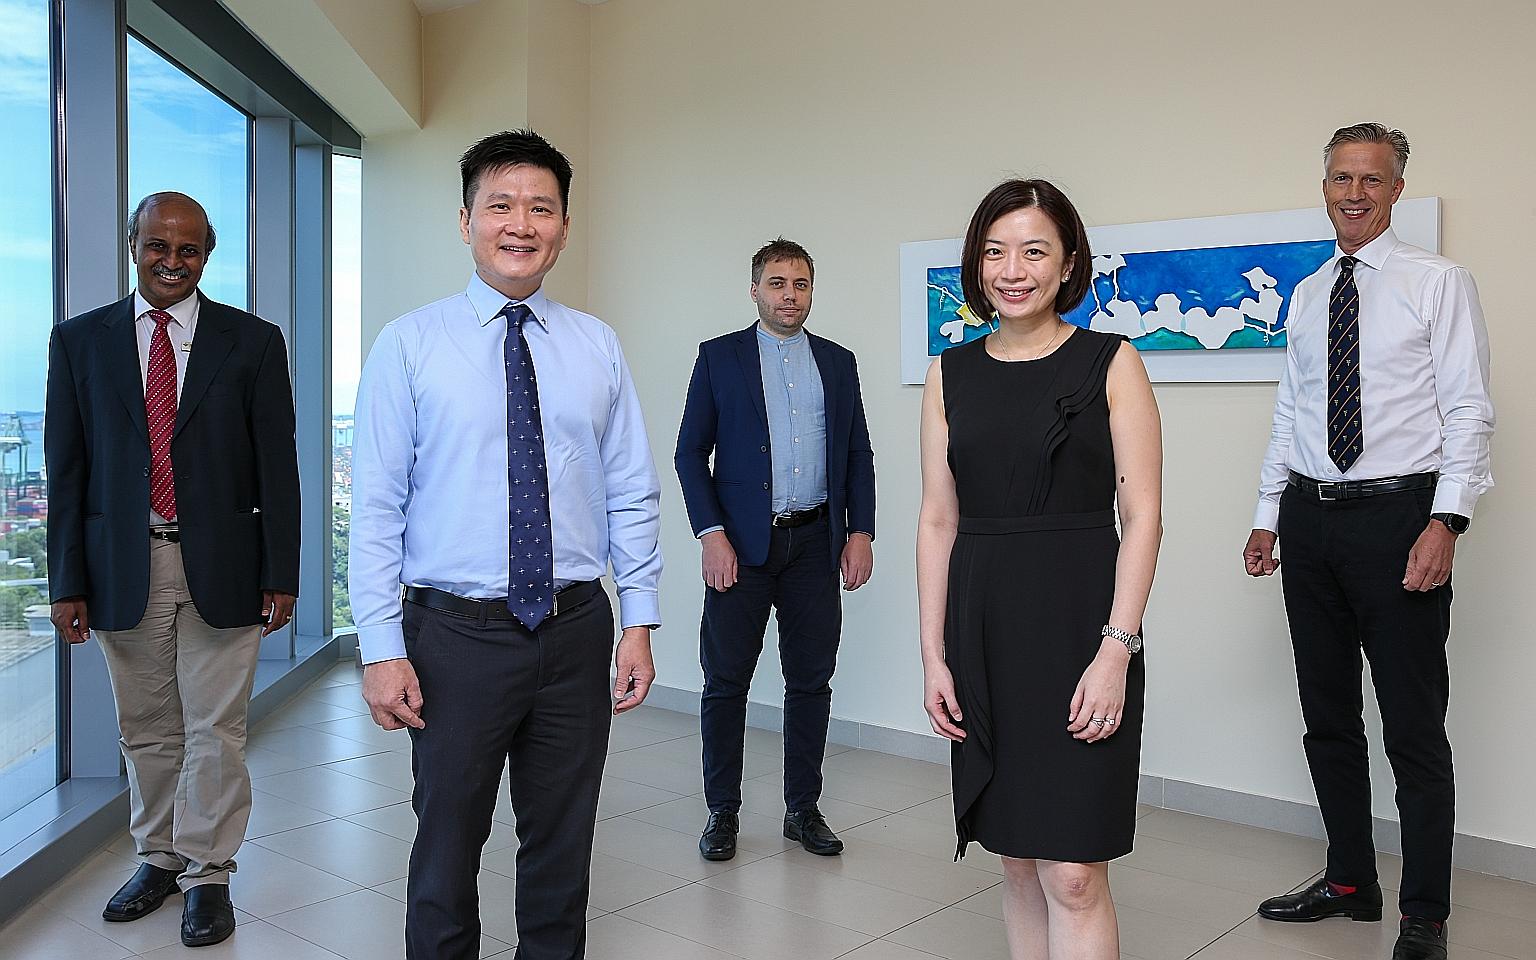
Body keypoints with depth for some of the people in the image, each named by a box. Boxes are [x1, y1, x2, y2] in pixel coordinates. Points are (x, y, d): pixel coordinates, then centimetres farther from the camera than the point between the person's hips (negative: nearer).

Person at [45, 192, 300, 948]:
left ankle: (208, 875, 17)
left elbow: (277, 465, 0)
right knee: (147, 730, 13)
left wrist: (280, 573, -3)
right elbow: (67, 470, 4)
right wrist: (67, 581, 0)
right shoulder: (79, 341, 6)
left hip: (221, 565, -2)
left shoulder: (253, 342, 1)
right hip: (124, 567, 2)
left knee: (214, 730, 4)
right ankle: (158, 858, 30)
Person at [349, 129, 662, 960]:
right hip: (456, 634, -2)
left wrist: (639, 620, 1)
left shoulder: (597, 347, 5)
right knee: (447, 842, 11)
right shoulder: (409, 345, -3)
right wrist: (383, 649, -10)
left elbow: (633, 496, 6)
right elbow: (376, 507, -5)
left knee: (563, 843, 15)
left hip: (576, 629, 3)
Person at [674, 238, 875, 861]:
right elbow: (691, 451, 0)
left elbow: (857, 453, 12)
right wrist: (711, 534, -10)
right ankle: (722, 811, 16)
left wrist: (860, 532, 2)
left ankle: (803, 808, 21)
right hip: (742, 543, -2)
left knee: (811, 680, 8)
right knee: (726, 680, 2)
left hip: (816, 542, 3)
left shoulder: (837, 361, 12)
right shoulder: (719, 357, 3)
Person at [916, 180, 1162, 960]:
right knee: (1017, 861, 13)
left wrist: (1116, 649, -14)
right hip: (982, 632, 4)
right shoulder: (950, 374, 8)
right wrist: (933, 656, 2)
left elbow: (1142, 516, -5)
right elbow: (937, 520, 7)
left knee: (1073, 874, -4)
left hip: (1079, 626, -4)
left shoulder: (1111, 363, -1)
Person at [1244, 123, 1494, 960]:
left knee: (1414, 728, 1)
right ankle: (1349, 882, 29)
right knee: (1327, 718, 14)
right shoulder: (1305, 296, 13)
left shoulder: (1438, 283, -2)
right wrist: (1268, 514, 10)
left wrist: (1445, 522, -18)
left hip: (1397, 514, -5)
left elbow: (1469, 412, -8)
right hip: (1311, 517, 6)